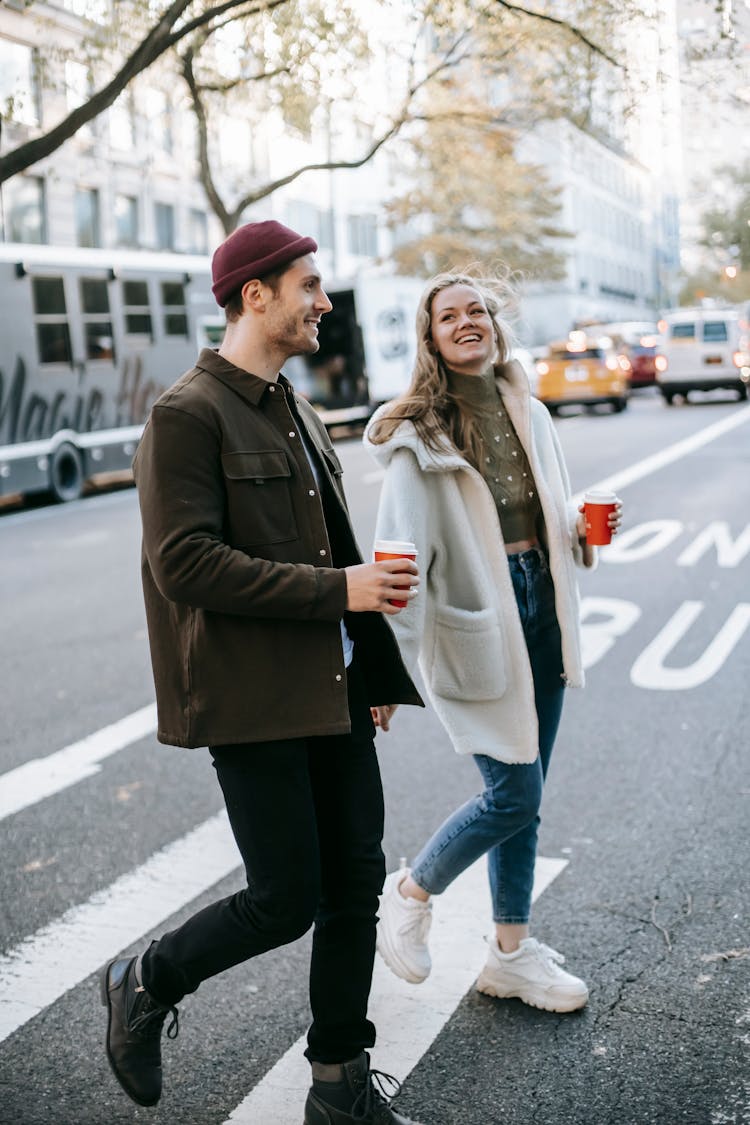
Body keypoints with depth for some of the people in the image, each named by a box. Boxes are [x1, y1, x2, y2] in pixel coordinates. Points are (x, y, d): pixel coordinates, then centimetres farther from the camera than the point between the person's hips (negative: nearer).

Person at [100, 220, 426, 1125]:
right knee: (286, 899, -2)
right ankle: (144, 986, 26)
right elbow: (185, 564, -20)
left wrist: (374, 670, 16)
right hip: (252, 700, -8)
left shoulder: (294, 412, 17)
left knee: (355, 885, 11)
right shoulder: (188, 414, -11)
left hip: (331, 692, 8)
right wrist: (338, 589, -19)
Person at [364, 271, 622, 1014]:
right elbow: (404, 547, -14)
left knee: (524, 793, 12)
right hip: (473, 616, -6)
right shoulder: (418, 431, -9)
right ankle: (408, 896, 21)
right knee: (515, 791, -5)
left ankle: (512, 951, 28)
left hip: (538, 604, 6)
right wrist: (392, 658, -18)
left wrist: (581, 528, -2)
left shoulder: (529, 415, 10)